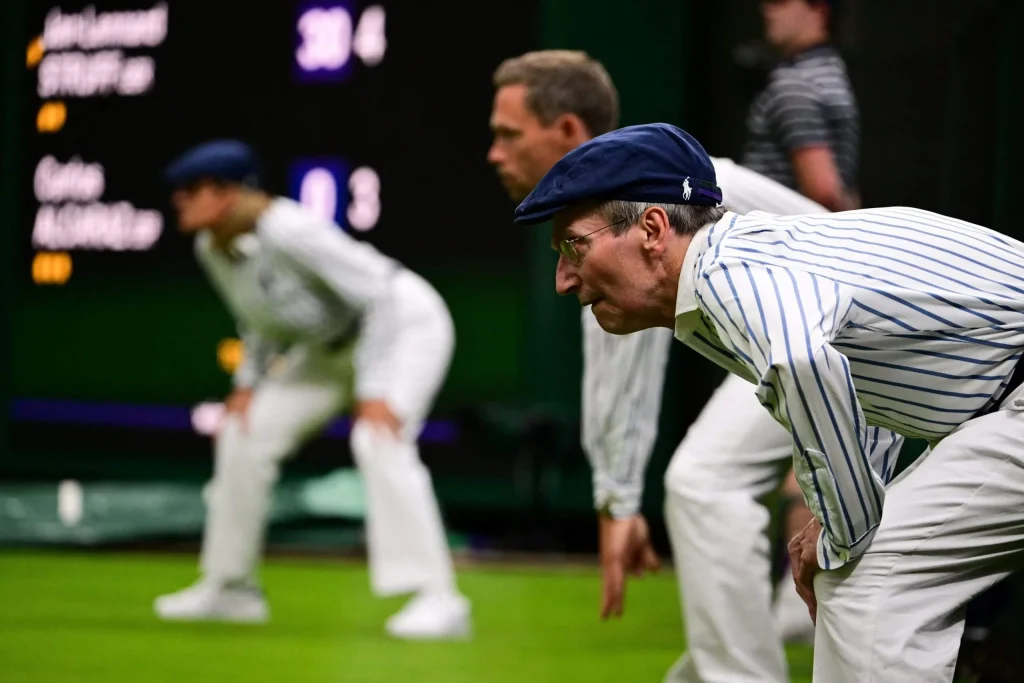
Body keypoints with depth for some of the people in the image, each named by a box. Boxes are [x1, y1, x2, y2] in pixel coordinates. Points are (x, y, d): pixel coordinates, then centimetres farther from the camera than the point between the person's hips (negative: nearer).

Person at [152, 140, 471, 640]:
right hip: (334, 344, 9)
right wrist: (249, 382, 2)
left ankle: (438, 600, -32)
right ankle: (230, 589, 20)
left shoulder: (287, 232, -32)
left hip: (407, 323, -9)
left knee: (379, 440, -31)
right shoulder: (210, 248, -5)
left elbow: (379, 295, -30)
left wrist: (373, 391, -32)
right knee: (244, 433, 6)